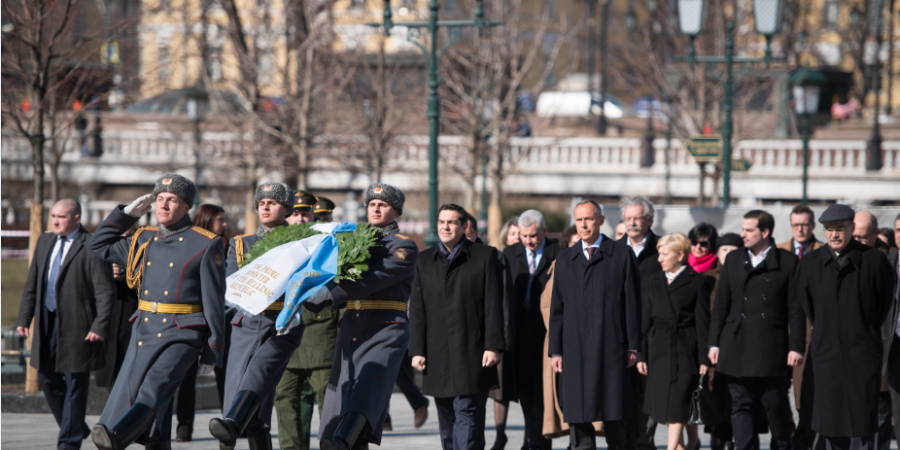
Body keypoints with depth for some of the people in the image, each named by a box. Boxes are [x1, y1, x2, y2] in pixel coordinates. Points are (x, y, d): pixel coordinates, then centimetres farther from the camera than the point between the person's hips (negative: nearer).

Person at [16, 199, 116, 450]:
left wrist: (100, 326, -20)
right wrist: (24, 318, 9)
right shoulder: (45, 242, 12)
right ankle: (76, 427, 28)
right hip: (48, 323, 7)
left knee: (76, 383, 0)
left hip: (77, 326, -7)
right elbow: (32, 284, 16)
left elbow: (105, 291, -13)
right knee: (47, 377, 11)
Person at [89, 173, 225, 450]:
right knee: (125, 395, 1)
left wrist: (213, 351, -6)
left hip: (182, 336, -6)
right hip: (143, 333, 7)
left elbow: (214, 302, -3)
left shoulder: (206, 246, -2)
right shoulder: (145, 240, 14)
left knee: (155, 387, -25)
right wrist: (128, 213, 15)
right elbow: (100, 246, 26)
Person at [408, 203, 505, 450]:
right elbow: (417, 309, 10)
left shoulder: (485, 256, 3)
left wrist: (493, 346, -9)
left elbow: (493, 305, -1)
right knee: (447, 422, 9)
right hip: (438, 355, 4)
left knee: (467, 414, -11)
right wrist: (417, 350, 2)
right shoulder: (425, 260, 13)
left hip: (471, 354, -4)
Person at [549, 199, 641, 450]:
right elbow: (557, 308, 13)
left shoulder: (622, 254, 5)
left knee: (615, 415, -2)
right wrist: (555, 350, 6)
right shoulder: (565, 259, 15)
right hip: (575, 349, 3)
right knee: (577, 415, 0)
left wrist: (632, 346, -4)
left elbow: (632, 304, 2)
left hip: (611, 346, -3)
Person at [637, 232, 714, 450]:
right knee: (664, 401, 6)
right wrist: (641, 355, 5)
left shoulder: (698, 282, -1)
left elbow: (703, 321, -3)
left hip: (686, 350, -4)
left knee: (679, 401, -11)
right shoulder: (651, 283, 12)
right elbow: (645, 321, 11)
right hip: (659, 349, 4)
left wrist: (704, 357, -7)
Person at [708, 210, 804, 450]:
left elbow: (795, 308, -2)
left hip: (771, 348, -3)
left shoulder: (787, 262, 1)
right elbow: (720, 306, 14)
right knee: (740, 405, 0)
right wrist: (714, 343, 8)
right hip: (737, 347, 3)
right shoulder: (733, 262, 13)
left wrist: (796, 347, -7)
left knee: (776, 405, 2)